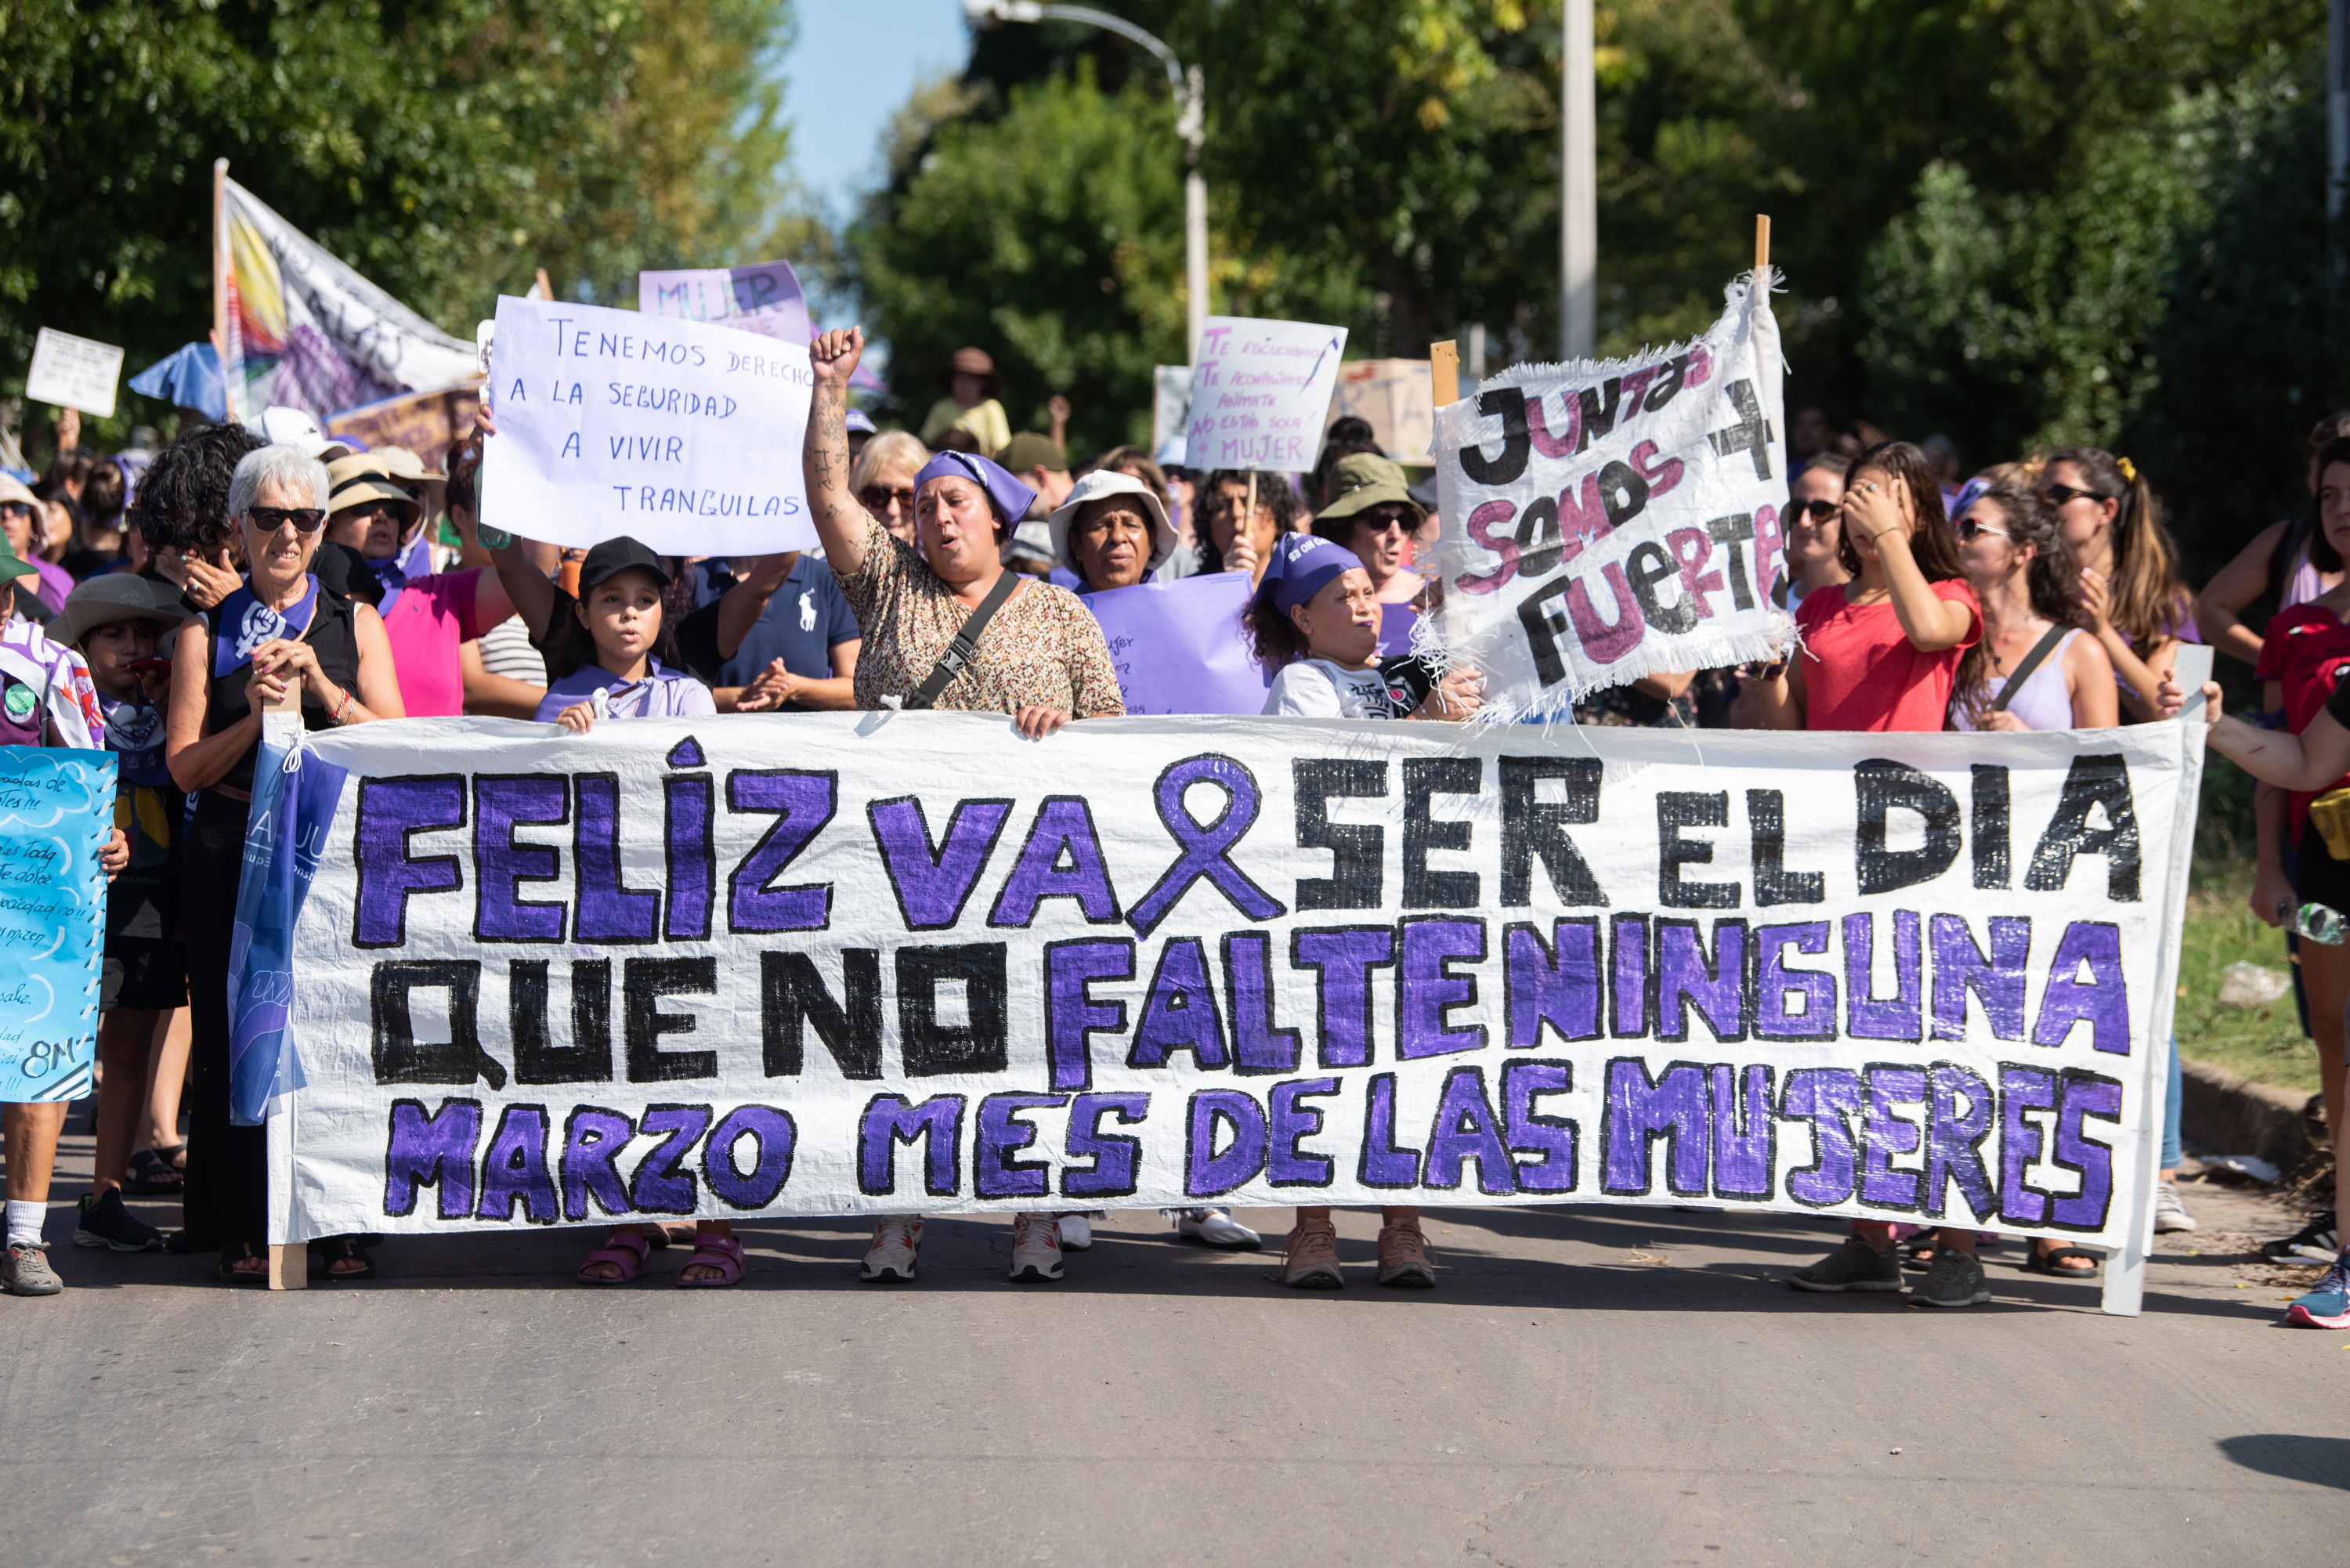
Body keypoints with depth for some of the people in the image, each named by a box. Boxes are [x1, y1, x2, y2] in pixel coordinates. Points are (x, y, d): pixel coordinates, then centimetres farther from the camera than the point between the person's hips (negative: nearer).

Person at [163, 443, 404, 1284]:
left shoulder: (355, 624, 11)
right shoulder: (205, 633, 9)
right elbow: (185, 766, 3)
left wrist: (321, 687, -10)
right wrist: (255, 717, -13)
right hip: (233, 858, 0)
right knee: (239, 1038, -3)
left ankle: (339, 1223, 1)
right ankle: (248, 1230, 4)